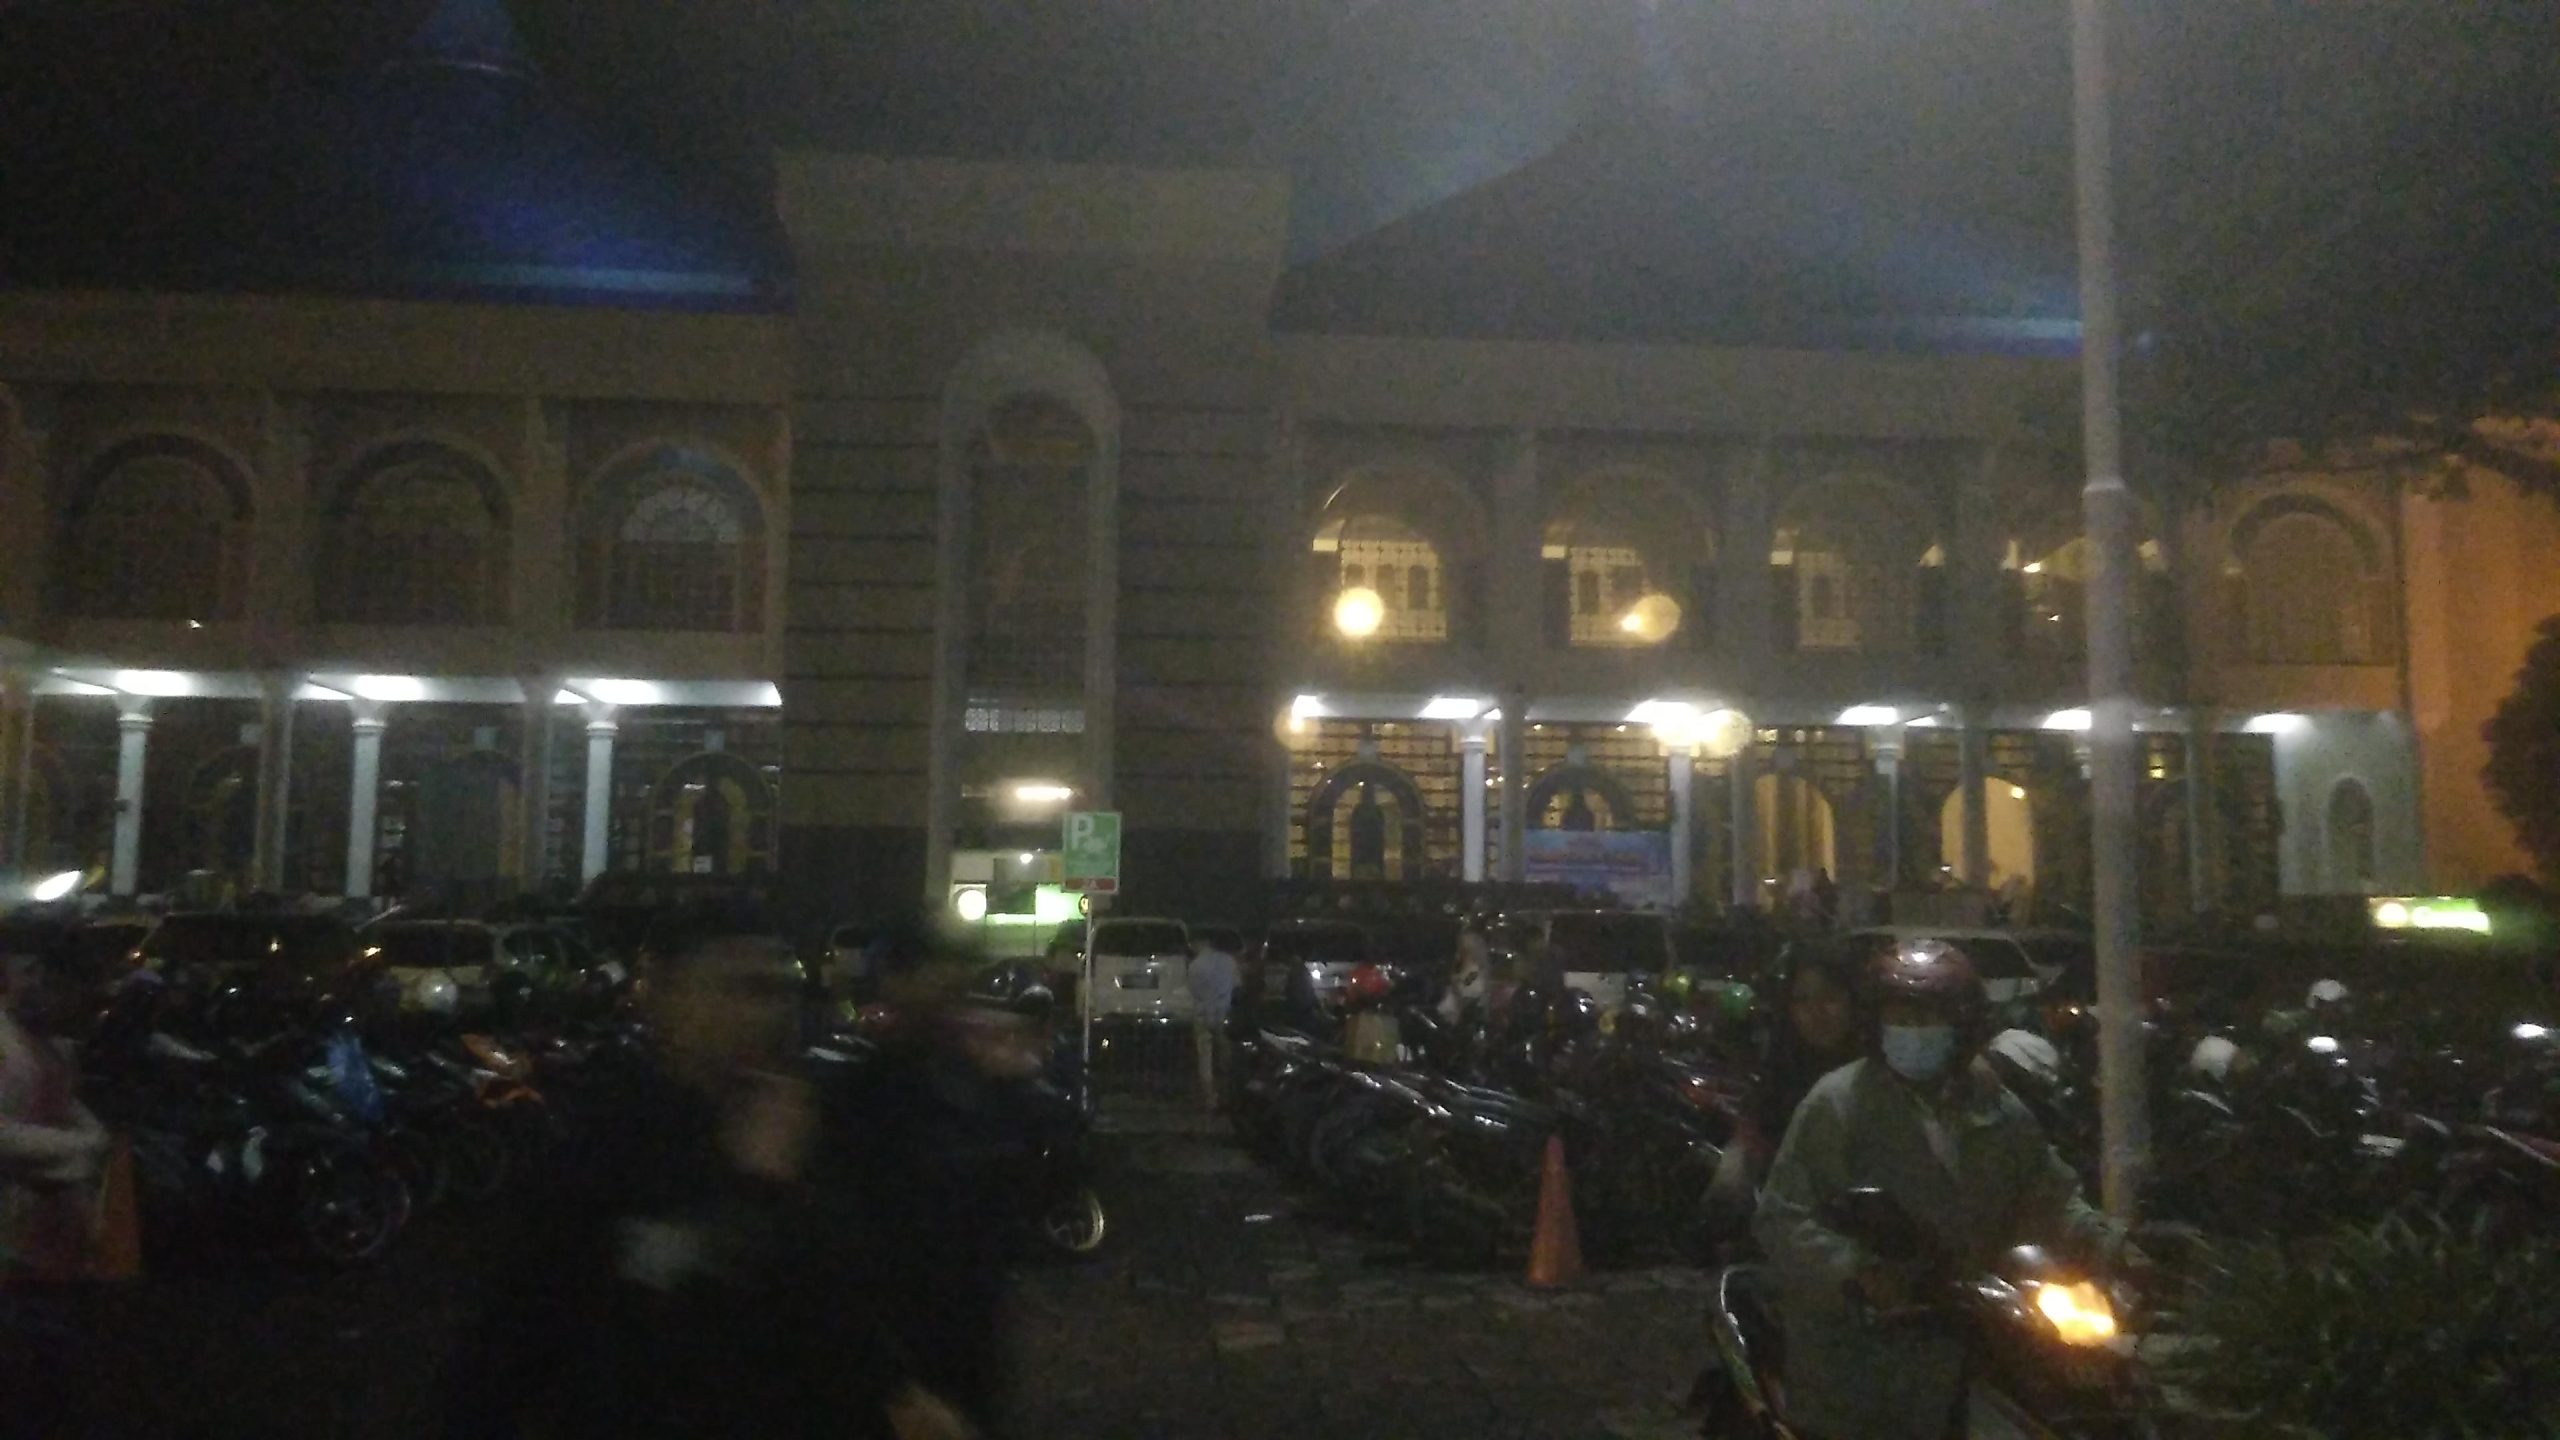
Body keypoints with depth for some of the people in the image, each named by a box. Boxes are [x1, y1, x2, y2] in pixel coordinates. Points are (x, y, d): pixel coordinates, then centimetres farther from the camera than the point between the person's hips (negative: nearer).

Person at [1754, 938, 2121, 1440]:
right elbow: (1783, 1216, -15)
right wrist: (1856, 1269, -29)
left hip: (1965, 1350, 5)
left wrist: (2097, 1239, -3)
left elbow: (2048, 1192, 17)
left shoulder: (1998, 1113, 8)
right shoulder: (1838, 1101, -11)